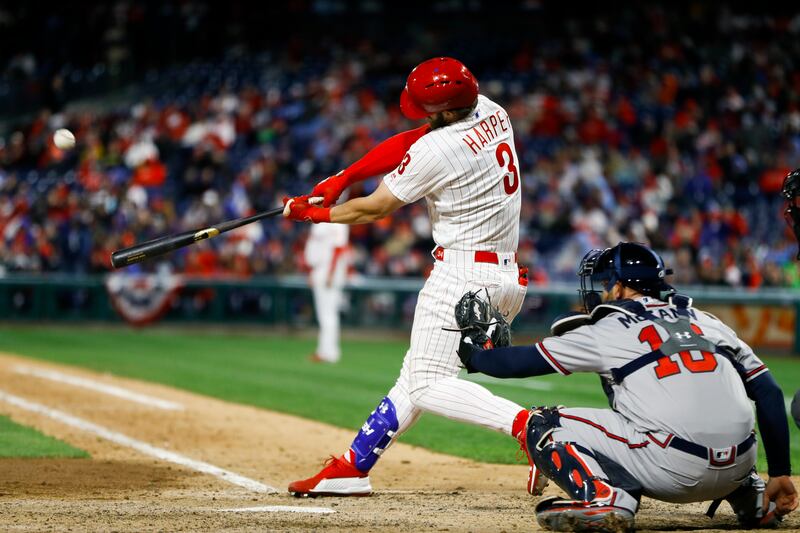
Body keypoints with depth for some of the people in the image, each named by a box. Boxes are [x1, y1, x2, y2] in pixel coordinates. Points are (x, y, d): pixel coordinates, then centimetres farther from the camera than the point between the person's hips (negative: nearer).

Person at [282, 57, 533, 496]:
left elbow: (373, 210, -4)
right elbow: (409, 141, 16)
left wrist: (310, 213, 12)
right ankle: (353, 467, 20)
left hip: (461, 273, -10)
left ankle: (524, 423, -30)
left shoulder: (435, 150, -17)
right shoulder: (492, 113, 6)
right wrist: (342, 179, 14)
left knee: (426, 386, -11)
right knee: (414, 376, 15)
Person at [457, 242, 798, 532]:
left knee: (542, 426, 7)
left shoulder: (607, 331, 9)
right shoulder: (708, 323, 20)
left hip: (673, 472, -6)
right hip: (738, 469, 6)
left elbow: (524, 362, 14)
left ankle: (605, 498, -15)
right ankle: (751, 496, 22)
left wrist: (473, 356, 33)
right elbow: (769, 394, 14)